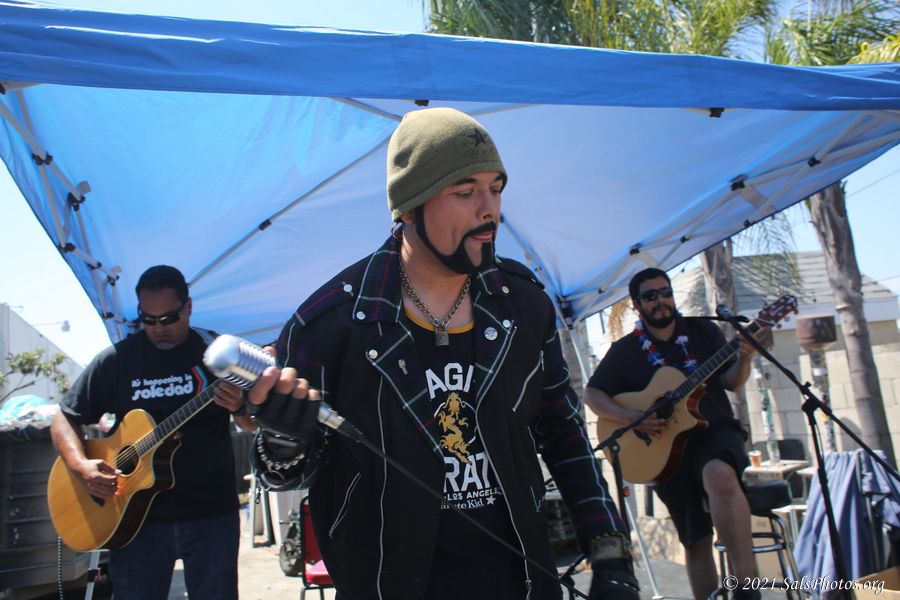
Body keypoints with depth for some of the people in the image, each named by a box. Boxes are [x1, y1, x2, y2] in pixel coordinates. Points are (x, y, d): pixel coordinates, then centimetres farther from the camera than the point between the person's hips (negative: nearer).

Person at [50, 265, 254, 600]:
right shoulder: (116, 360, 1)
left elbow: (254, 425, 2)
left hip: (211, 513, 0)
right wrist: (81, 465, -12)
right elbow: (64, 419, 6)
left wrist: (240, 407, -21)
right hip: (137, 515, 1)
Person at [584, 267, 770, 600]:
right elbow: (592, 394, 4)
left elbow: (730, 382, 5)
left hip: (714, 431, -1)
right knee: (695, 539, 2)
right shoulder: (624, 350, 5)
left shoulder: (703, 331, 7)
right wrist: (627, 417, -13)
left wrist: (743, 360, -17)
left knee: (720, 475, -36)